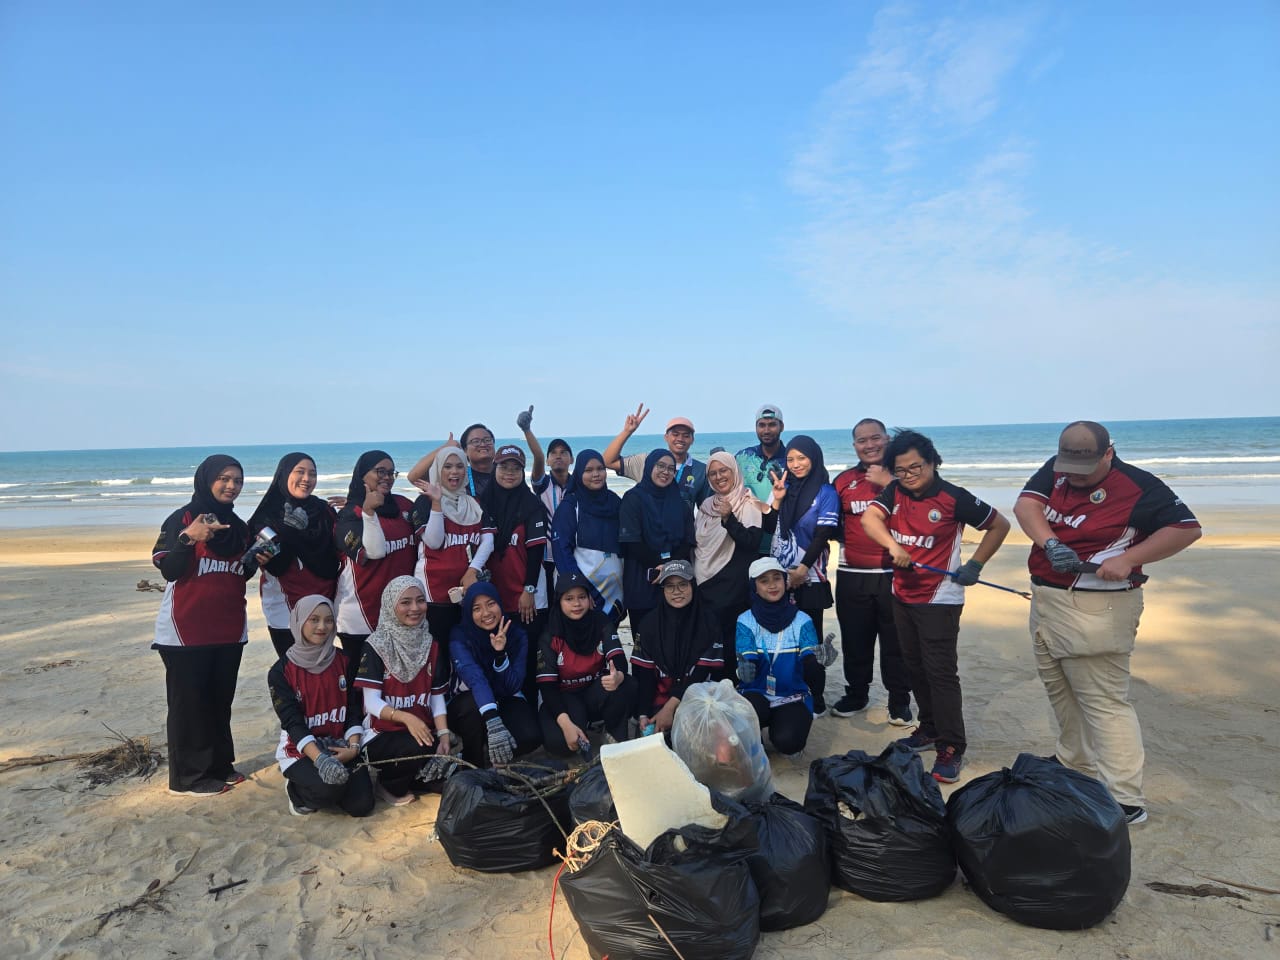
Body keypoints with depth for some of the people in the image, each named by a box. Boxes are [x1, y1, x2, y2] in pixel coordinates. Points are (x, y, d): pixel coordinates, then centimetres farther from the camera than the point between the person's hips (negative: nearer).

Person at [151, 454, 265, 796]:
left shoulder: (238, 526, 12)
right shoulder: (182, 518, -8)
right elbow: (168, 570, -15)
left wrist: (256, 561, -2)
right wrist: (188, 538, -29)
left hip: (229, 629, 6)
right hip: (187, 629, -6)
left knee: (220, 700, 13)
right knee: (189, 702, 1)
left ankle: (219, 765, 24)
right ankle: (188, 777, 11)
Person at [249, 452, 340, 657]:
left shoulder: (324, 511, 3)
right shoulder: (266, 515, -3)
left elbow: (335, 559, 6)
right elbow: (275, 567, -12)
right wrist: (290, 528, -23)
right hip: (285, 611, -2)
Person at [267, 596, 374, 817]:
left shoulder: (343, 661, 3)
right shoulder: (281, 672, -7)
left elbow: (354, 709, 3)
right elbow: (292, 721, -14)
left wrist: (354, 747, -15)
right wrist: (320, 759, -28)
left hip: (340, 745, 4)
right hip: (300, 749, -4)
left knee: (362, 804, -14)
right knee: (331, 789, -32)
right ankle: (297, 789, 3)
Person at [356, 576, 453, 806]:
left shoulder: (431, 645, 6)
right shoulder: (376, 645, -8)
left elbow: (437, 697, 4)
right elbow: (371, 701, -14)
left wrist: (444, 735, -12)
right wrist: (406, 718, -30)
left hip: (423, 730, 5)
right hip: (382, 734, -4)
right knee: (418, 749, -33)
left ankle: (413, 778, 13)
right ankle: (389, 785, -1)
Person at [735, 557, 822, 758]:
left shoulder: (802, 621, -3)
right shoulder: (746, 621, -4)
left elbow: (809, 666, -13)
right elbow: (747, 662, -15)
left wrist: (818, 661, -37)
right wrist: (746, 669, -39)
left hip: (793, 697, 1)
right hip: (756, 694, 0)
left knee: (787, 742, -28)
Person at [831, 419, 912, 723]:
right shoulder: (843, 481, 10)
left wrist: (888, 482, -18)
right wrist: (847, 539, 3)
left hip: (894, 574, -2)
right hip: (852, 576, 3)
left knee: (896, 642, 4)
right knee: (855, 641, 11)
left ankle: (899, 701, 18)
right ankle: (855, 694, 28)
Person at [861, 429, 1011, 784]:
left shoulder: (953, 498, -14)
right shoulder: (895, 492, -2)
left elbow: (999, 525, -3)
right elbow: (869, 518, -19)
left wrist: (974, 565, -9)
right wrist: (893, 545, -37)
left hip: (939, 600, -6)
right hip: (903, 597, 6)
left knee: (940, 672, -6)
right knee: (915, 668, 16)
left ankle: (951, 748, 4)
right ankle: (930, 729, 33)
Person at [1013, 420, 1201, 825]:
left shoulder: (1138, 486, -14)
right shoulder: (1055, 470, 3)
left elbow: (1187, 528, -15)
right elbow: (1026, 505, -9)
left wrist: (1128, 559, -23)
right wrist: (1051, 543, -26)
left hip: (1096, 609, -7)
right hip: (1046, 602, 7)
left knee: (1105, 704, -5)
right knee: (1062, 694, 20)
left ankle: (1126, 801, 3)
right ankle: (1075, 766, 38)